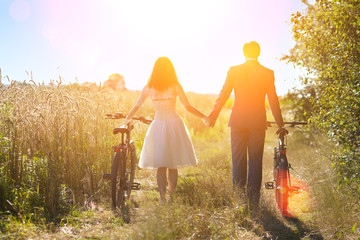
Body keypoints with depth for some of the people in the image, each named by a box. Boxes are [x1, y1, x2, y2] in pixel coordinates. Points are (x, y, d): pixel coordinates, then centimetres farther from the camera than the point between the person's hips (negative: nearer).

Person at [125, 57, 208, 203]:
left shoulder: (148, 88, 1)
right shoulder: (175, 86, -3)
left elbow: (136, 106, 6)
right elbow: (188, 107, -4)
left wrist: (127, 119, 23)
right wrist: (204, 117, 8)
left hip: (157, 126, 1)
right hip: (174, 125, -1)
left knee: (161, 165, 5)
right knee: (173, 165, 9)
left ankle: (162, 195, -7)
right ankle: (172, 194, 12)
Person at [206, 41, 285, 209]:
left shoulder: (234, 71, -1)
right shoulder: (267, 73, 0)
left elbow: (223, 95, 1)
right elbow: (273, 100, 5)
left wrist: (213, 116, 10)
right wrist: (280, 123, 16)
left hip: (238, 121, 0)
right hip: (258, 122, 0)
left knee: (238, 160, 7)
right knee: (255, 162, 7)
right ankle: (253, 202, 8)